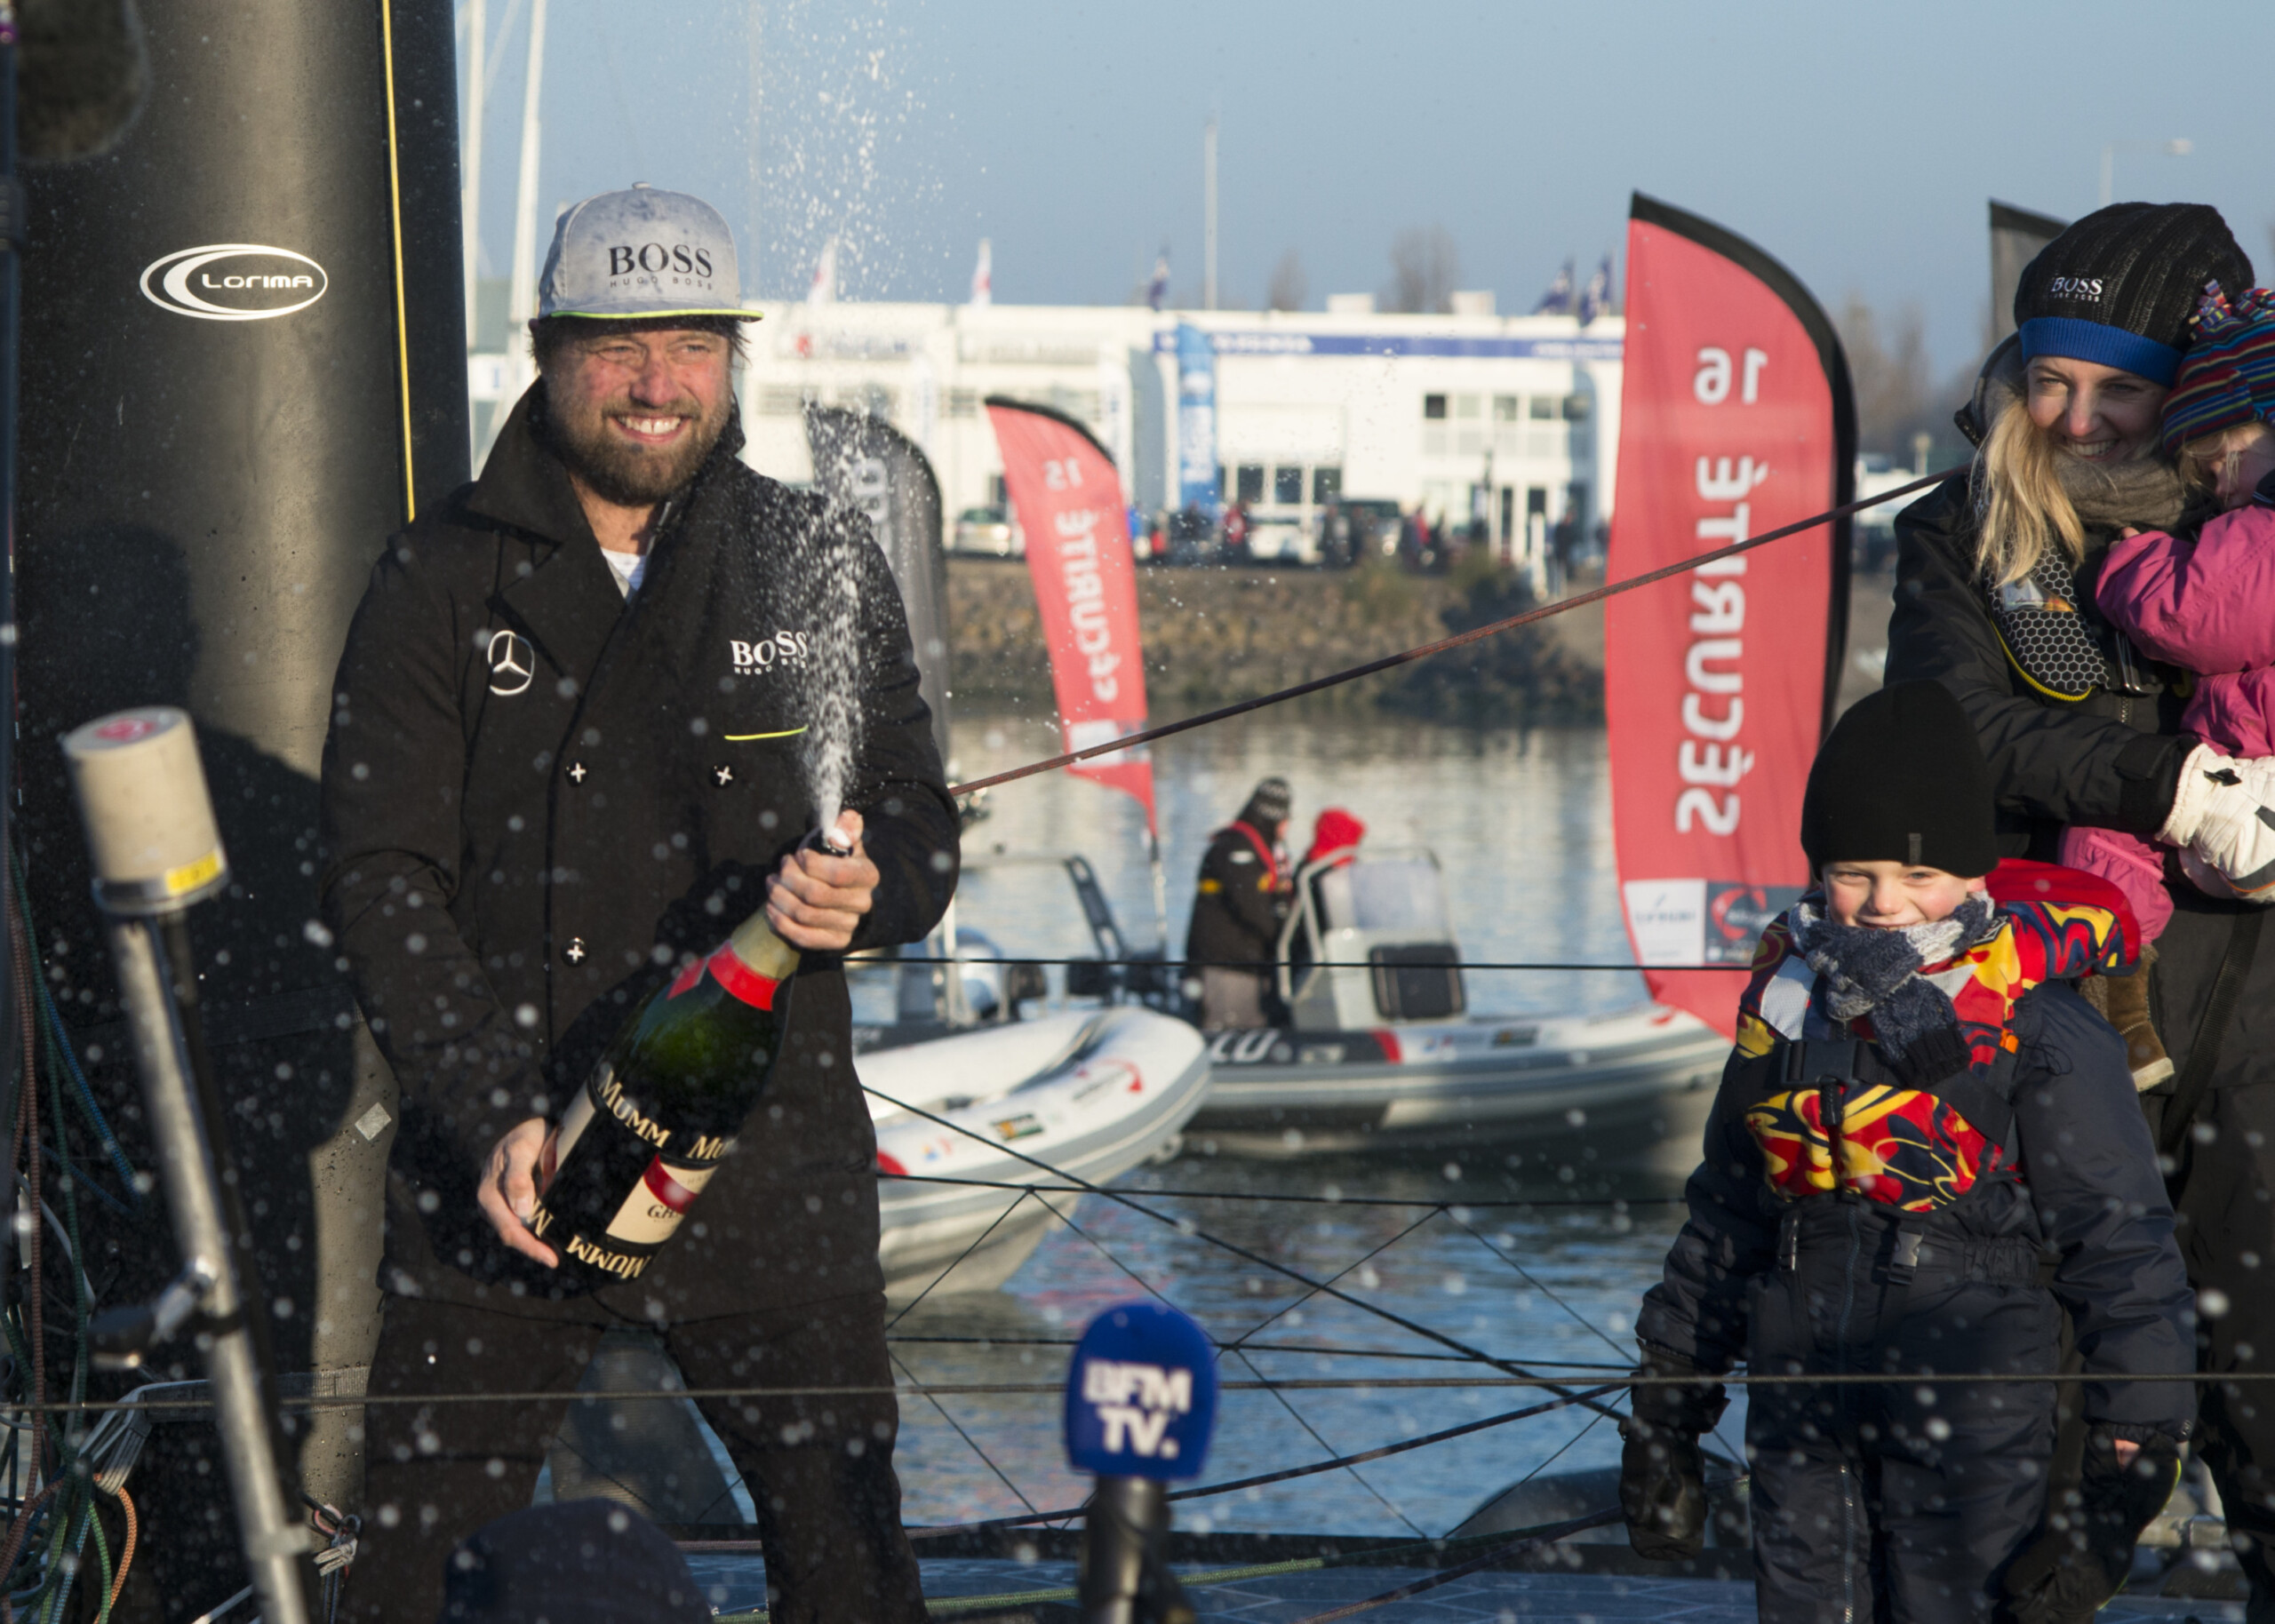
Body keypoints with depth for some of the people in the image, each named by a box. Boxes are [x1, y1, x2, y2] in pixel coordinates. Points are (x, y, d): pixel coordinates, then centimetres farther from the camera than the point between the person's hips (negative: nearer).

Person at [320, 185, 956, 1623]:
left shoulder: (821, 566, 6)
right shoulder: (444, 581, 1)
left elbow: (922, 829, 9)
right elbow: (381, 874, -2)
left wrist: (860, 895, -16)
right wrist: (492, 1113, -14)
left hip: (767, 1166, 1)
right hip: (506, 1171, -1)